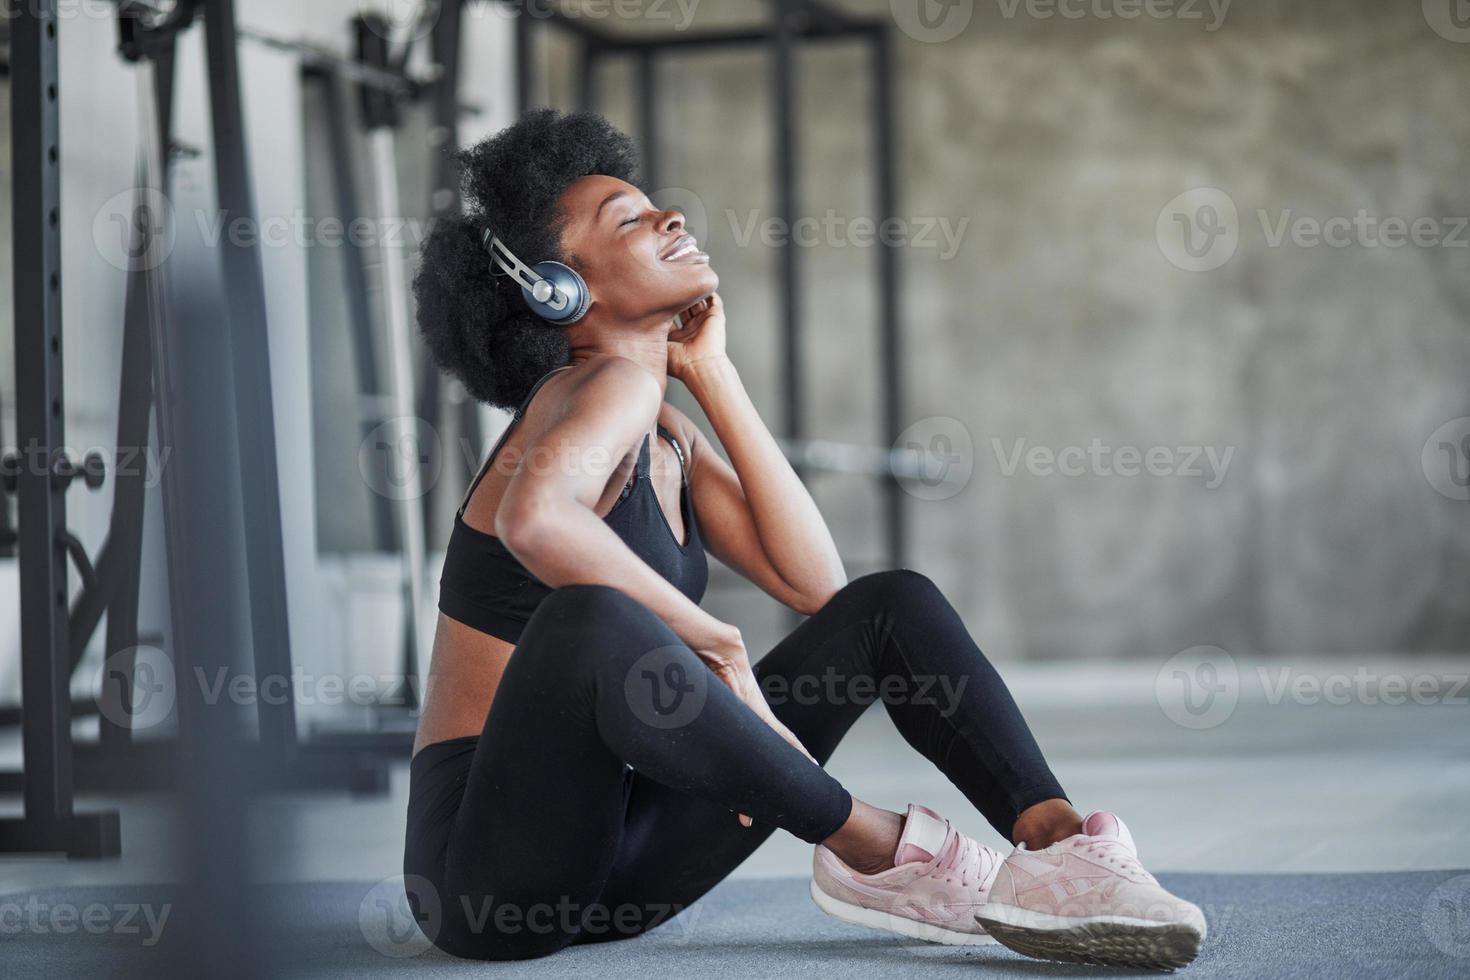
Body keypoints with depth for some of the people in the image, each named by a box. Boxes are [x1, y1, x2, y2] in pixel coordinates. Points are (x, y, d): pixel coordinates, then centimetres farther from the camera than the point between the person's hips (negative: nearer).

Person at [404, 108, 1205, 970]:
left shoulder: (668, 438, 14)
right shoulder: (610, 385, -13)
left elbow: (811, 582, 3)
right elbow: (533, 514, -36)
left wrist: (712, 373, 4)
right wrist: (717, 646, -25)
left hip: (614, 844, 9)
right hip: (494, 867, -9)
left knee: (894, 604, 7)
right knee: (590, 622, -40)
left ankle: (1060, 840, -16)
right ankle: (877, 851, -23)